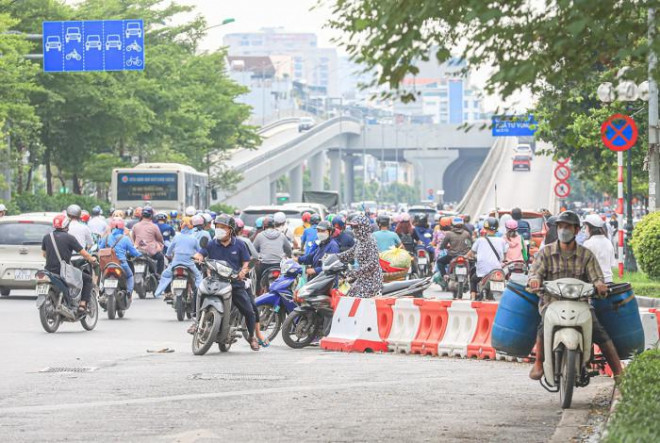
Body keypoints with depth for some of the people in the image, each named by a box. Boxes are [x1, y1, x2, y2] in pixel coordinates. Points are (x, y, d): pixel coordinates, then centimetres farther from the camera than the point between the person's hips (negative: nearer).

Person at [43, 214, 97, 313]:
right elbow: (84, 254, -4)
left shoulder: (46, 237, 6)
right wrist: (92, 259, 16)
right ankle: (83, 304, -1)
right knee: (88, 279, 12)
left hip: (50, 270, 5)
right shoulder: (69, 238, -7)